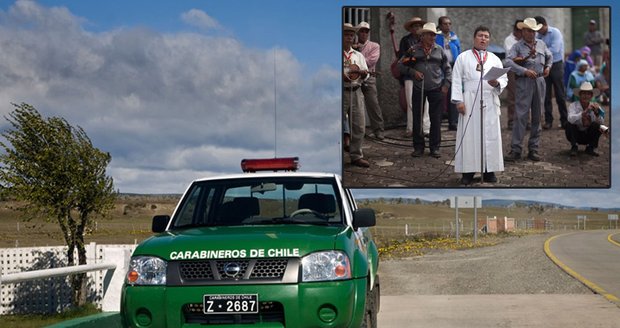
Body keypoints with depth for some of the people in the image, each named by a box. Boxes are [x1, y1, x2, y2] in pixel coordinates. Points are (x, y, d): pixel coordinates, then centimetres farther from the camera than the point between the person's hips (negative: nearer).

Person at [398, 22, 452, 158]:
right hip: (419, 89, -1)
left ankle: (435, 147, 12)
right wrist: (413, 72, -8)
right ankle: (418, 147, 13)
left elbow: (447, 69, 13)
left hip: (436, 89, 1)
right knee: (417, 118, 3)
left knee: (436, 119, 2)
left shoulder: (439, 50, 7)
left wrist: (446, 84, 4)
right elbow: (401, 65, 6)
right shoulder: (414, 50, 2)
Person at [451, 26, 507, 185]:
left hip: (490, 102, 3)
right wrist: (458, 100, -9)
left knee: (490, 135, 2)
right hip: (470, 102, -2)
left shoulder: (495, 59, 13)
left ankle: (489, 170, 7)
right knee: (469, 135, -3)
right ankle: (468, 171, -1)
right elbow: (457, 80, 1)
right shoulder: (463, 58, 6)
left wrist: (497, 84, -15)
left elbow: (504, 79, 8)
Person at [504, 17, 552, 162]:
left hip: (540, 81, 5)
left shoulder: (541, 45, 15)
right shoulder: (517, 46, -1)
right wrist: (525, 71, -21)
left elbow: (549, 56, 33)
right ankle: (515, 149, -8)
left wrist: (548, 66, 15)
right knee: (521, 115, -9)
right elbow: (508, 62, -15)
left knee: (537, 116, 7)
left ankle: (533, 149, 13)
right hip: (525, 82, -5)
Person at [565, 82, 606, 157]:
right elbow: (571, 119, -35)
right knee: (569, 125, -29)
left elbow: (601, 122, -20)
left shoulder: (594, 105, -9)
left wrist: (596, 113, -39)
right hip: (576, 135, -2)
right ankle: (574, 148, -11)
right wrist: (584, 112, -46)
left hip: (589, 135, 2)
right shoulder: (573, 105, -15)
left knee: (596, 125, -26)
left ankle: (591, 148, -8)